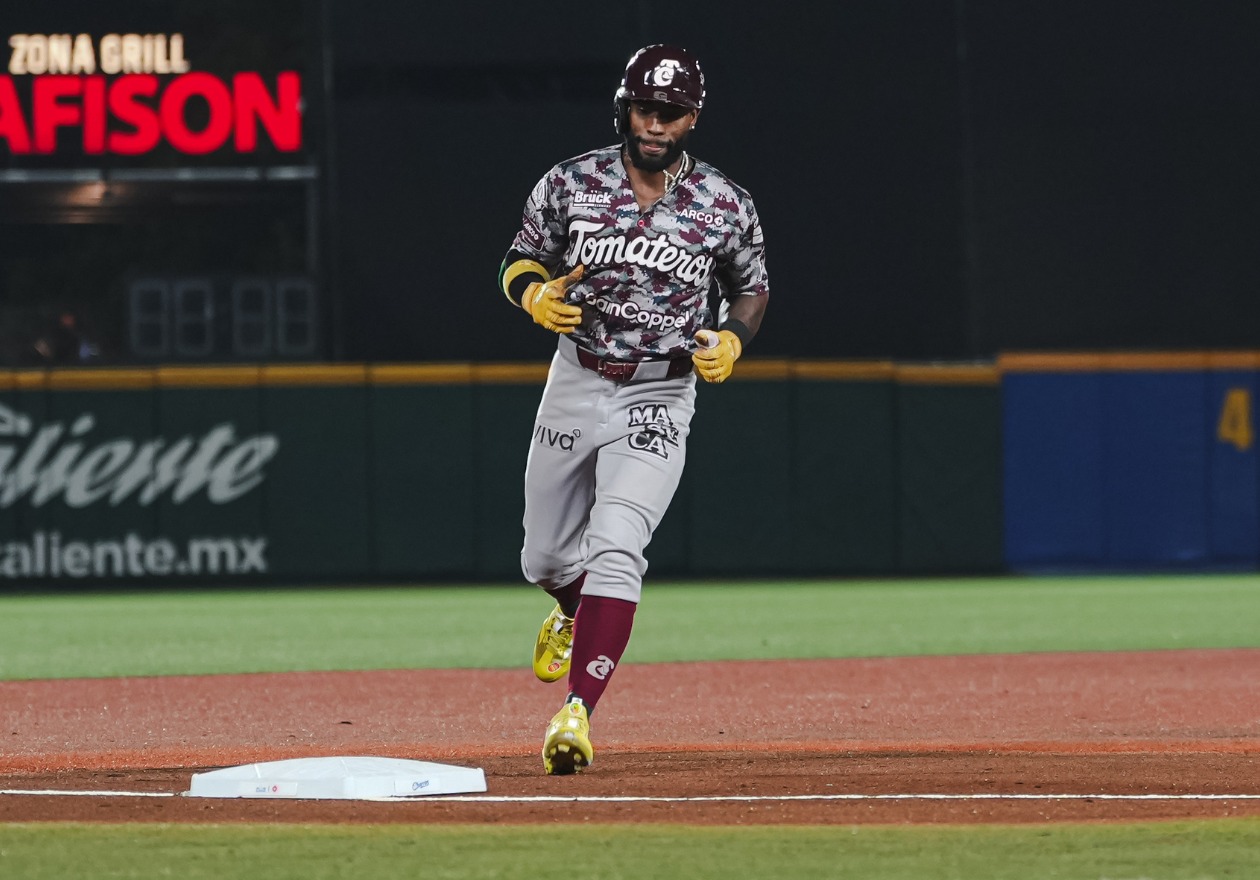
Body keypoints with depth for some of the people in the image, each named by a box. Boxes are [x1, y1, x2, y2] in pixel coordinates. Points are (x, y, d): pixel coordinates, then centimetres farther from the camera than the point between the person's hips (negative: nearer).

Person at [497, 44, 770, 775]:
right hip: (575, 384, 3)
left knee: (616, 550, -21)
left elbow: (753, 288, 10)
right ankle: (576, 615, 52)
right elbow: (520, 262, 6)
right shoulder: (571, 185, -4)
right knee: (546, 559, 14)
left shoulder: (726, 206, -5)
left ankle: (578, 714, -27)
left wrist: (731, 342, -10)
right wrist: (536, 295, -17)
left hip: (659, 399, -3)